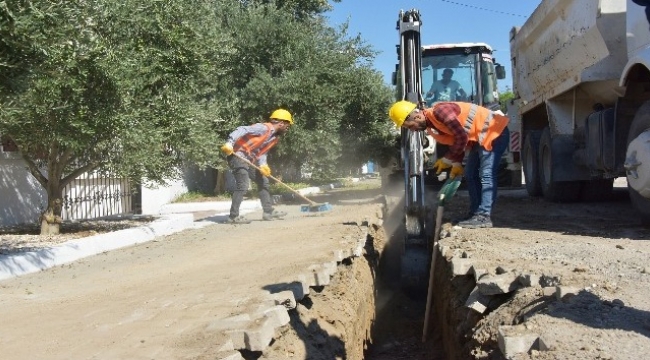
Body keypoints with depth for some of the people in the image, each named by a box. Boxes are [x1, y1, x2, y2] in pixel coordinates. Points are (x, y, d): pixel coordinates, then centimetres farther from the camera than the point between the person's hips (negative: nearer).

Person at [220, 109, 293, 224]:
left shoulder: (275, 137, 12)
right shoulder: (264, 128, -17)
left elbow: (262, 151, 8)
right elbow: (242, 130, -25)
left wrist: (263, 164, -11)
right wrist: (230, 143, -37)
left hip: (250, 160, 10)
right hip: (238, 155, -10)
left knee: (263, 181, 15)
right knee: (243, 186, -17)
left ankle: (268, 212, 22)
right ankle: (233, 216, -11)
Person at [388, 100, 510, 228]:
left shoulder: (439, 111, -26)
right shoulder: (430, 126, 4)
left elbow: (462, 138, -26)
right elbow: (454, 141, 13)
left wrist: (447, 160, -16)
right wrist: (457, 164, 2)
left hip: (495, 132, -10)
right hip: (479, 138, 10)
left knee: (486, 175, -14)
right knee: (471, 175, 12)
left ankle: (484, 217, -13)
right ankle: (475, 213, 18)